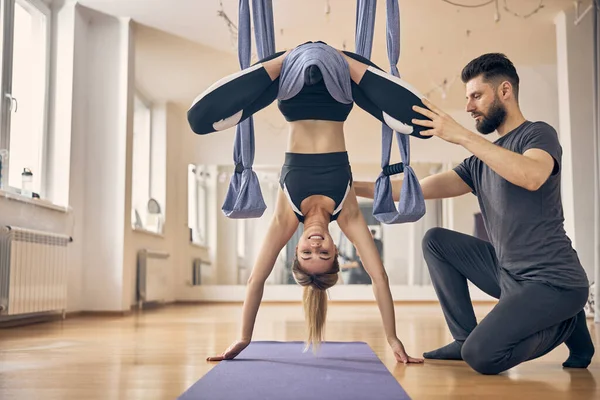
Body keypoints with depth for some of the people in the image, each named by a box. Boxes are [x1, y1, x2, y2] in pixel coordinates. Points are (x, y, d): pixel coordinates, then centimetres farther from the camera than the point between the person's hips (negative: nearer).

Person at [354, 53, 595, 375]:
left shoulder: (539, 134, -6)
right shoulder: (481, 161, 14)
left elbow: (532, 177, -31)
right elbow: (422, 189, 7)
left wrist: (462, 136, -29)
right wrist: (358, 188, 1)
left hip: (553, 281, -7)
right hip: (509, 272, 8)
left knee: (480, 355, -22)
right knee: (435, 241, 8)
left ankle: (566, 325, 3)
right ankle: (464, 337, 8)